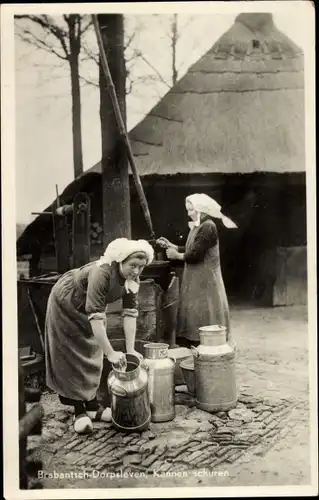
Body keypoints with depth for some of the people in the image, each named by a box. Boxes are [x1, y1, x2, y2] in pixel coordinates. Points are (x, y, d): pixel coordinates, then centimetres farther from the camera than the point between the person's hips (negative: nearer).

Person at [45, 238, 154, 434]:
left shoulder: (132, 279, -20)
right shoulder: (101, 273, -41)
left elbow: (130, 313, -18)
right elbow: (95, 316, -43)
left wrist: (130, 349, -23)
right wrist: (111, 353, -43)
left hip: (91, 307, 7)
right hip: (66, 304, -6)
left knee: (92, 355, 11)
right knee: (71, 358, 0)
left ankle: (92, 405, 22)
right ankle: (79, 412, 8)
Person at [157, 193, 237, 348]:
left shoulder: (208, 227, -17)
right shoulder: (198, 226, 12)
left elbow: (196, 254, -21)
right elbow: (190, 250, 14)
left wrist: (176, 256, -8)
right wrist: (171, 245, 9)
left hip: (204, 279, -9)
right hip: (196, 278, 9)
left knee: (202, 313, -2)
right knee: (193, 312, 11)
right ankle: (191, 343, 18)